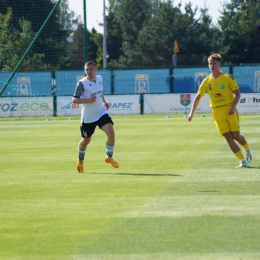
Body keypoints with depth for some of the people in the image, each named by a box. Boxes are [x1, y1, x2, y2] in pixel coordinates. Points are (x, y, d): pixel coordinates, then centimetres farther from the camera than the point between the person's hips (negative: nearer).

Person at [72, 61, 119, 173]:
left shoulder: (99, 79, 4)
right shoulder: (82, 83, -16)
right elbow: (74, 100, -17)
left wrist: (103, 102, 7)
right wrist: (88, 100, -28)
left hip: (101, 113, 4)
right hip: (88, 117, -4)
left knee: (111, 133, -16)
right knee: (86, 140, 10)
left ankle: (109, 157, 5)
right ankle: (80, 161, 38)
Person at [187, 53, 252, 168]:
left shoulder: (227, 77, -4)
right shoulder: (207, 81, 3)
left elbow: (237, 94, -3)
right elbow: (198, 97, 10)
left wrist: (232, 107, -17)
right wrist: (191, 113, 6)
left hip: (229, 110, -2)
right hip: (217, 113, 2)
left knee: (236, 136, -2)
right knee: (228, 137, -7)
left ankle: (246, 149, 32)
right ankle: (243, 161, -2)